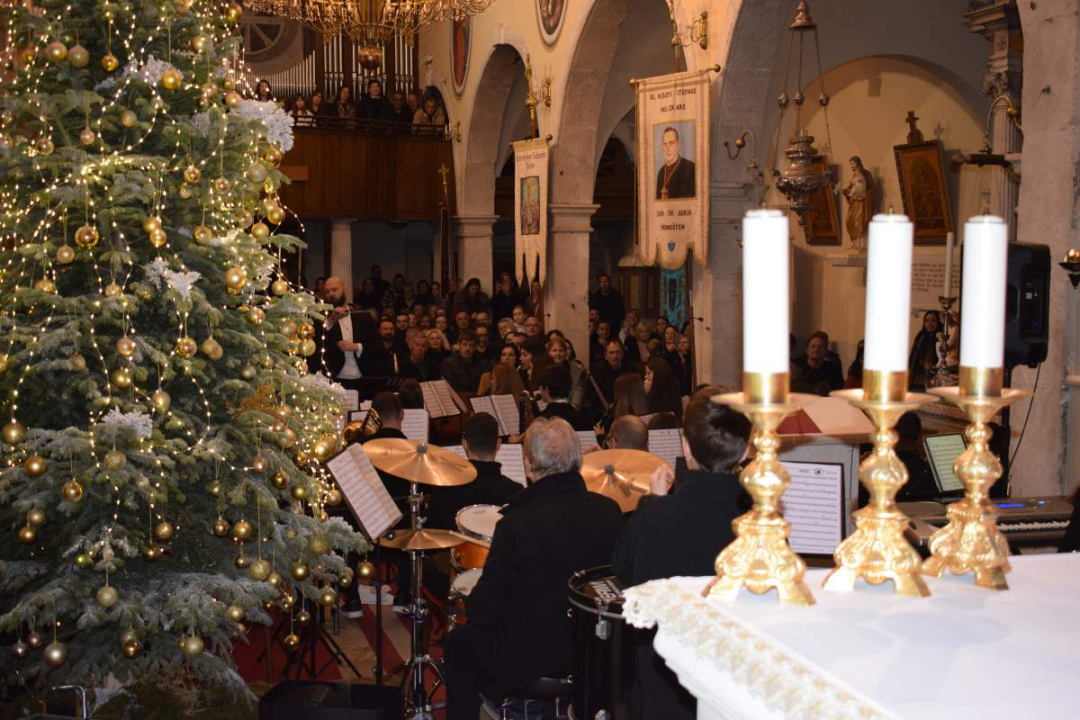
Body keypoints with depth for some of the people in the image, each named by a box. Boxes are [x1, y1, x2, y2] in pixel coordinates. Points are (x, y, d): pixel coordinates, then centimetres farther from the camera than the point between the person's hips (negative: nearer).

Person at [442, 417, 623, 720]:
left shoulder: (517, 525, -28)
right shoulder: (609, 511, -12)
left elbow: (482, 611, -19)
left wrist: (476, 601, 4)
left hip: (530, 661, -6)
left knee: (457, 644, 22)